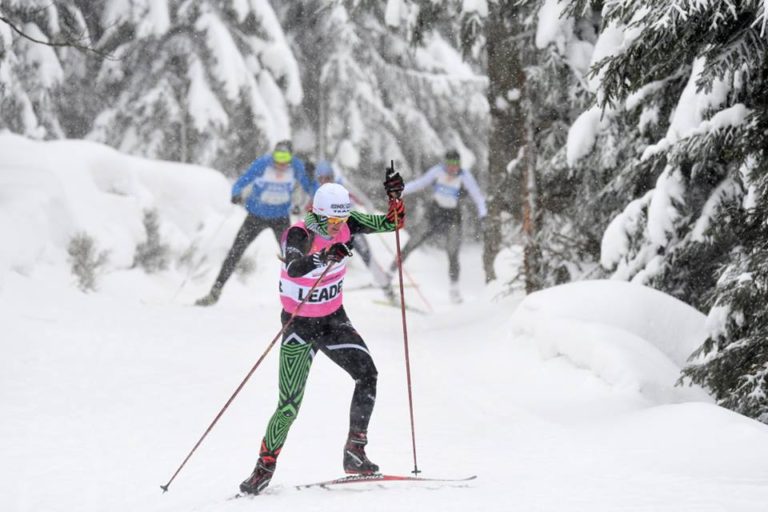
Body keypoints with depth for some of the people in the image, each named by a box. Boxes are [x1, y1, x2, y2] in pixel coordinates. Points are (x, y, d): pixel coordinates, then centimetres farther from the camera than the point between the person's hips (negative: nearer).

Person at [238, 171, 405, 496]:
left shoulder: (346, 225, -8)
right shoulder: (298, 235, -24)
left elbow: (393, 222, -1)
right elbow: (294, 268, -45)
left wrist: (394, 196, -20)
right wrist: (326, 257, -62)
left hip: (334, 319, 5)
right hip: (299, 325, -5)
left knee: (367, 374, -18)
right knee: (290, 406, -8)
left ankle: (355, 451, -10)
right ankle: (264, 468, 10)